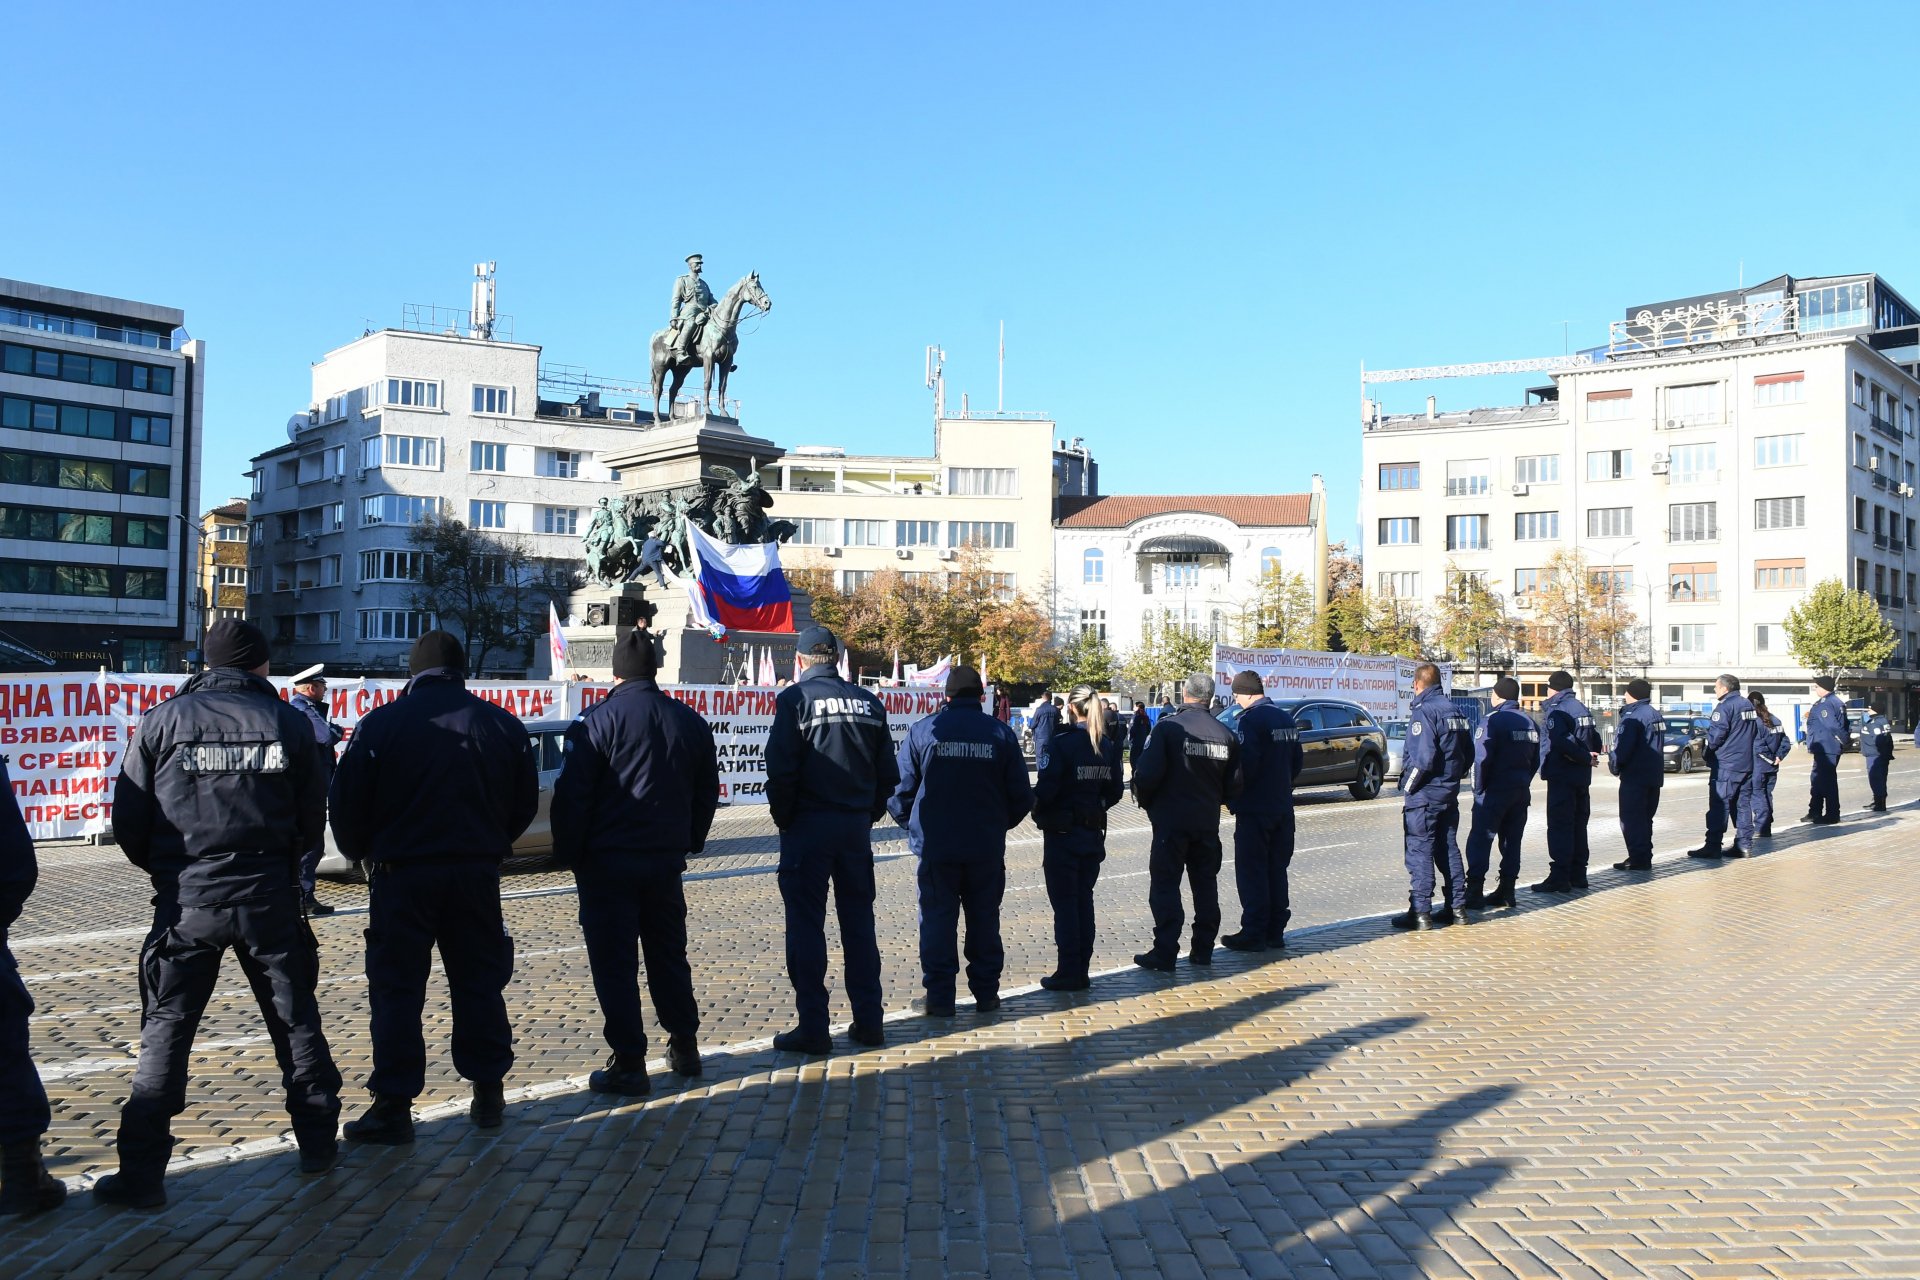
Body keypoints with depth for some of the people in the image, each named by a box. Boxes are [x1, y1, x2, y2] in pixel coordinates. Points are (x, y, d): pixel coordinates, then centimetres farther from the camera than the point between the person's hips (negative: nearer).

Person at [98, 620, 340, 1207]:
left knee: (165, 1032, 8)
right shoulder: (288, 722, -1)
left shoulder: (163, 720, -1)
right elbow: (313, 819, 4)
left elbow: (128, 822, 1)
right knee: (296, 1022, 14)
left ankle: (142, 1171, 8)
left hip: (187, 901, 0)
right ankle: (318, 1142, 23)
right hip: (270, 901, 1)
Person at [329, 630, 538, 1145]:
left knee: (396, 987, 6)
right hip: (477, 871, 3)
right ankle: (488, 1093, 20)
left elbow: (347, 801, -4)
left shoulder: (381, 723, -6)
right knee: (479, 982, 13)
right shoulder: (503, 725, 2)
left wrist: (361, 851, 13)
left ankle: (394, 1105, 7)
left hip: (402, 871, -3)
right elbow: (526, 801, 8)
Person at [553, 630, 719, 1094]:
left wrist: (569, 854, -3)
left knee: (614, 964, 1)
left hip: (608, 862, -5)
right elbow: (707, 792, 14)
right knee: (669, 955, 17)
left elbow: (571, 795, -12)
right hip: (667, 860, 5)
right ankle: (684, 1047, 25)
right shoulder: (690, 721, 6)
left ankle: (629, 1064, 3)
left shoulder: (597, 720, -10)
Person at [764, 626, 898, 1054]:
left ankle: (813, 1027, 3)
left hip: (808, 826, -4)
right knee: (858, 922, 12)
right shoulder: (868, 702, 7)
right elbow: (888, 772, 7)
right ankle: (868, 1022, 16)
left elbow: (780, 770, -14)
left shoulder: (795, 698, -7)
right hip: (856, 826, 5)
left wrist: (784, 820, -2)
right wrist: (868, 815, 14)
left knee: (806, 925, 2)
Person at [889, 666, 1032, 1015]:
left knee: (938, 920, 7)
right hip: (987, 848, 1)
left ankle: (940, 996, 8)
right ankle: (986, 992, 19)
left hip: (936, 845, -1)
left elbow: (901, 790, -4)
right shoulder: (1000, 733, -2)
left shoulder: (923, 731, -6)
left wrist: (912, 824, 13)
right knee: (984, 919, 13)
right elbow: (1021, 795, 0)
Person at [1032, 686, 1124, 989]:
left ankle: (1068, 973, 5)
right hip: (1093, 833, 6)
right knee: (1084, 898, 13)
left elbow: (1045, 789, -19)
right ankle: (1082, 972, 18)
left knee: (1064, 902, 2)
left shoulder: (1061, 743, -17)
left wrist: (1037, 808, 0)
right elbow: (1115, 790, 7)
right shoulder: (1108, 745, 3)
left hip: (1062, 833, -6)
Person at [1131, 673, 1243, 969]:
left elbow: (1148, 774, -19)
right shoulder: (1225, 734, 2)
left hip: (1171, 820, -5)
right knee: (1205, 884, 14)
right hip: (1208, 821, 5)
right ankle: (1203, 950, 19)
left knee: (1165, 885, 1)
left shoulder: (1167, 727, -13)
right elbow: (1234, 785, 6)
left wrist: (1144, 799, 0)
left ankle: (1165, 952, -1)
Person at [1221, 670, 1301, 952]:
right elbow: (1297, 761, 17)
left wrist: (1231, 797, -7)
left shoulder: (1250, 720, -17)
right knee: (1276, 870, 13)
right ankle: (1275, 932, 18)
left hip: (1255, 809, -8)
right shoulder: (1286, 717, 10)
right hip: (1283, 807, 8)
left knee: (1252, 872, 0)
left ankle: (1254, 934, 2)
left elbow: (1244, 766, -21)